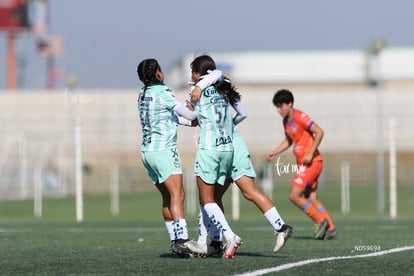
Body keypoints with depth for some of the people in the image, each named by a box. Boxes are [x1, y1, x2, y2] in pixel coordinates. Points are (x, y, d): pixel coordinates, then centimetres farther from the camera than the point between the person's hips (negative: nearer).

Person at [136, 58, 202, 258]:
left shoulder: (143, 94, 12)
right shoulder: (163, 92, -11)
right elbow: (188, 115, -10)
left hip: (147, 150, 8)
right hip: (164, 150, -8)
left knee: (167, 197, 11)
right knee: (177, 194, -17)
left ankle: (175, 240, 10)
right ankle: (181, 239, -30)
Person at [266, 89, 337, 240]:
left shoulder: (300, 117, -15)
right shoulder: (286, 121, 12)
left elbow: (319, 132, -21)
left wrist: (310, 154, -23)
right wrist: (274, 152, 15)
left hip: (311, 162, -9)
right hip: (303, 164, 9)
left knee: (294, 196, -11)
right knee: (311, 198, 9)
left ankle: (321, 221, -4)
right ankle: (330, 229, 11)